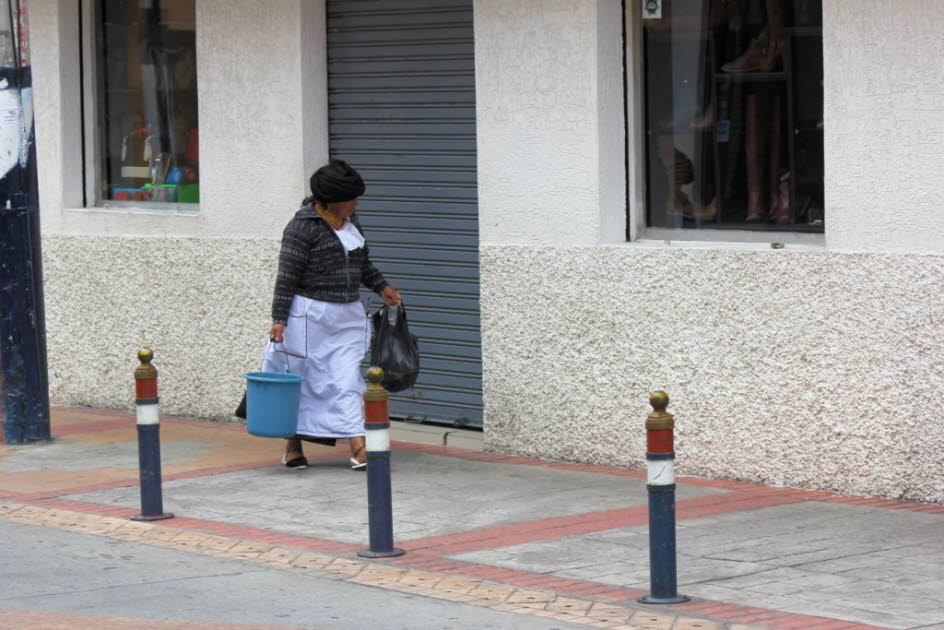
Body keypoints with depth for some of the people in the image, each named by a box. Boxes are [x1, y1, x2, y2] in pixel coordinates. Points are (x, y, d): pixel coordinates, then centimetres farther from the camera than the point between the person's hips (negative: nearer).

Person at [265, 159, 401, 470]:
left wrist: (381, 286, 18)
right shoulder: (303, 227, -14)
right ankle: (293, 447, 18)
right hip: (309, 316, -6)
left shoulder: (349, 220, 10)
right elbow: (287, 276, -15)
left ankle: (358, 449, -10)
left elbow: (362, 261, 26)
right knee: (301, 380, 4)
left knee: (347, 379, -3)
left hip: (347, 316, 6)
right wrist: (279, 319, -18)